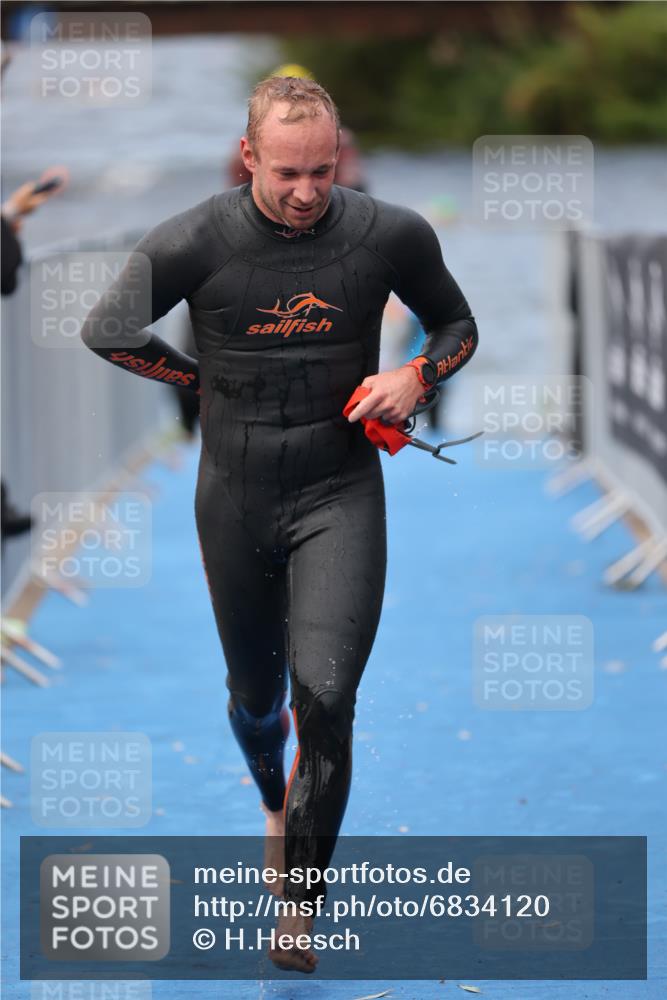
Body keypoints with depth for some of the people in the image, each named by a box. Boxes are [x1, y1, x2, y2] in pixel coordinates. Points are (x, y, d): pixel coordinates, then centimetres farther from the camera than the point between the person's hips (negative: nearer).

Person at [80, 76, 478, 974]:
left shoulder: (392, 236, -9)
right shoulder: (193, 244, -12)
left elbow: (456, 325, 9)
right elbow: (106, 329, 3)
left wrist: (417, 376, -11)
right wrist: (208, 378, 0)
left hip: (342, 493, -1)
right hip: (237, 494, 1)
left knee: (326, 699, -15)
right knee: (256, 695, 17)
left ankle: (300, 902, -2)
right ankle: (274, 800, 52)